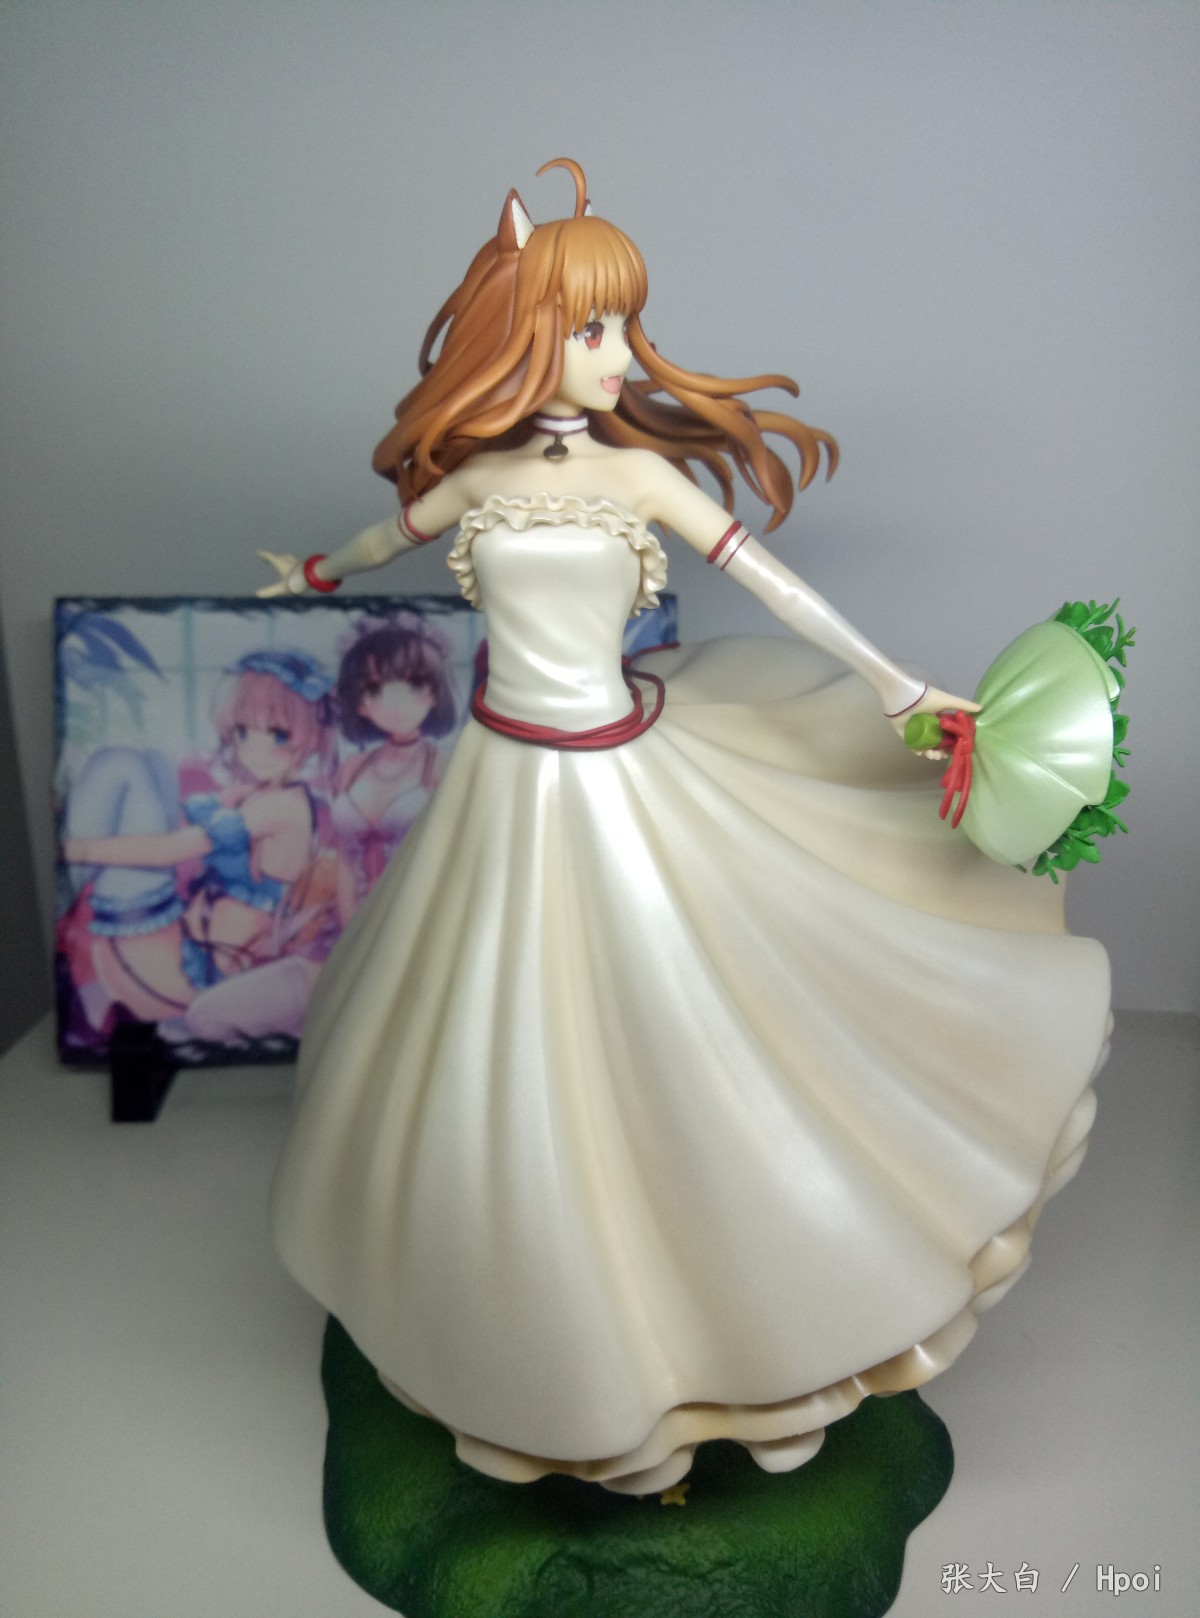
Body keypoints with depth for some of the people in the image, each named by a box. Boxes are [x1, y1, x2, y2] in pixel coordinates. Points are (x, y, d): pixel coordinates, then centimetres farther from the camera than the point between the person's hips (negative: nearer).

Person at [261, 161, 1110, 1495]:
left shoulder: (643, 473, -3)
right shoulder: (478, 476, 1)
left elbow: (772, 580, -3)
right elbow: (393, 535, 22)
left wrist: (893, 682, -6)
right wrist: (310, 575, 40)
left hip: (626, 783, -1)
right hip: (510, 787, 2)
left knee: (658, 1028, 7)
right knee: (512, 1054, 12)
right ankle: (545, 1307, 38)